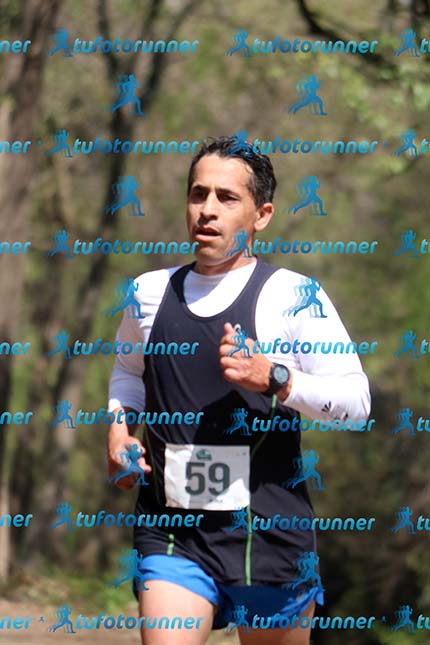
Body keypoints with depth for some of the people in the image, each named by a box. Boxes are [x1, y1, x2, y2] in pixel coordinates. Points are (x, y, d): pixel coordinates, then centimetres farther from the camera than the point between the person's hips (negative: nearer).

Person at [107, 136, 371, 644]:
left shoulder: (292, 296, -4)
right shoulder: (150, 292, 9)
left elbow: (356, 399, -7)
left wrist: (273, 378, -21)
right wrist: (119, 423, 8)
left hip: (268, 538, -2)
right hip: (170, 537, 2)